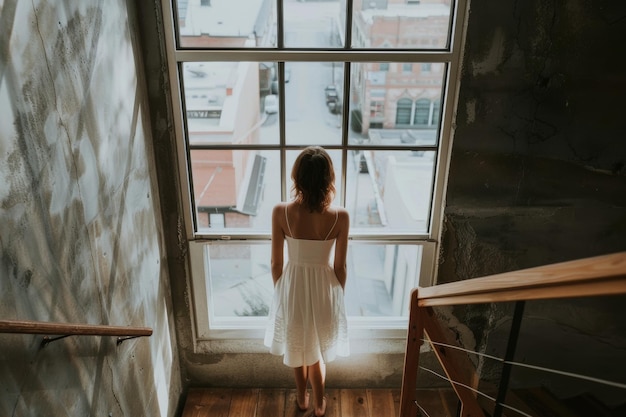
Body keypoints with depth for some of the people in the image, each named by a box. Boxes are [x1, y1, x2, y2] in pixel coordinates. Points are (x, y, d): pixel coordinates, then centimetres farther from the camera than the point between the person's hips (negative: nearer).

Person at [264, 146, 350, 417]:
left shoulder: (280, 212, -20)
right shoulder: (340, 216, -19)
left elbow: (276, 263, -9)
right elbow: (339, 267, -9)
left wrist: (280, 291, 9)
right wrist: (338, 294, 9)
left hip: (293, 287, 0)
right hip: (324, 289, 0)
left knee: (296, 347, 28)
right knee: (318, 351, 26)